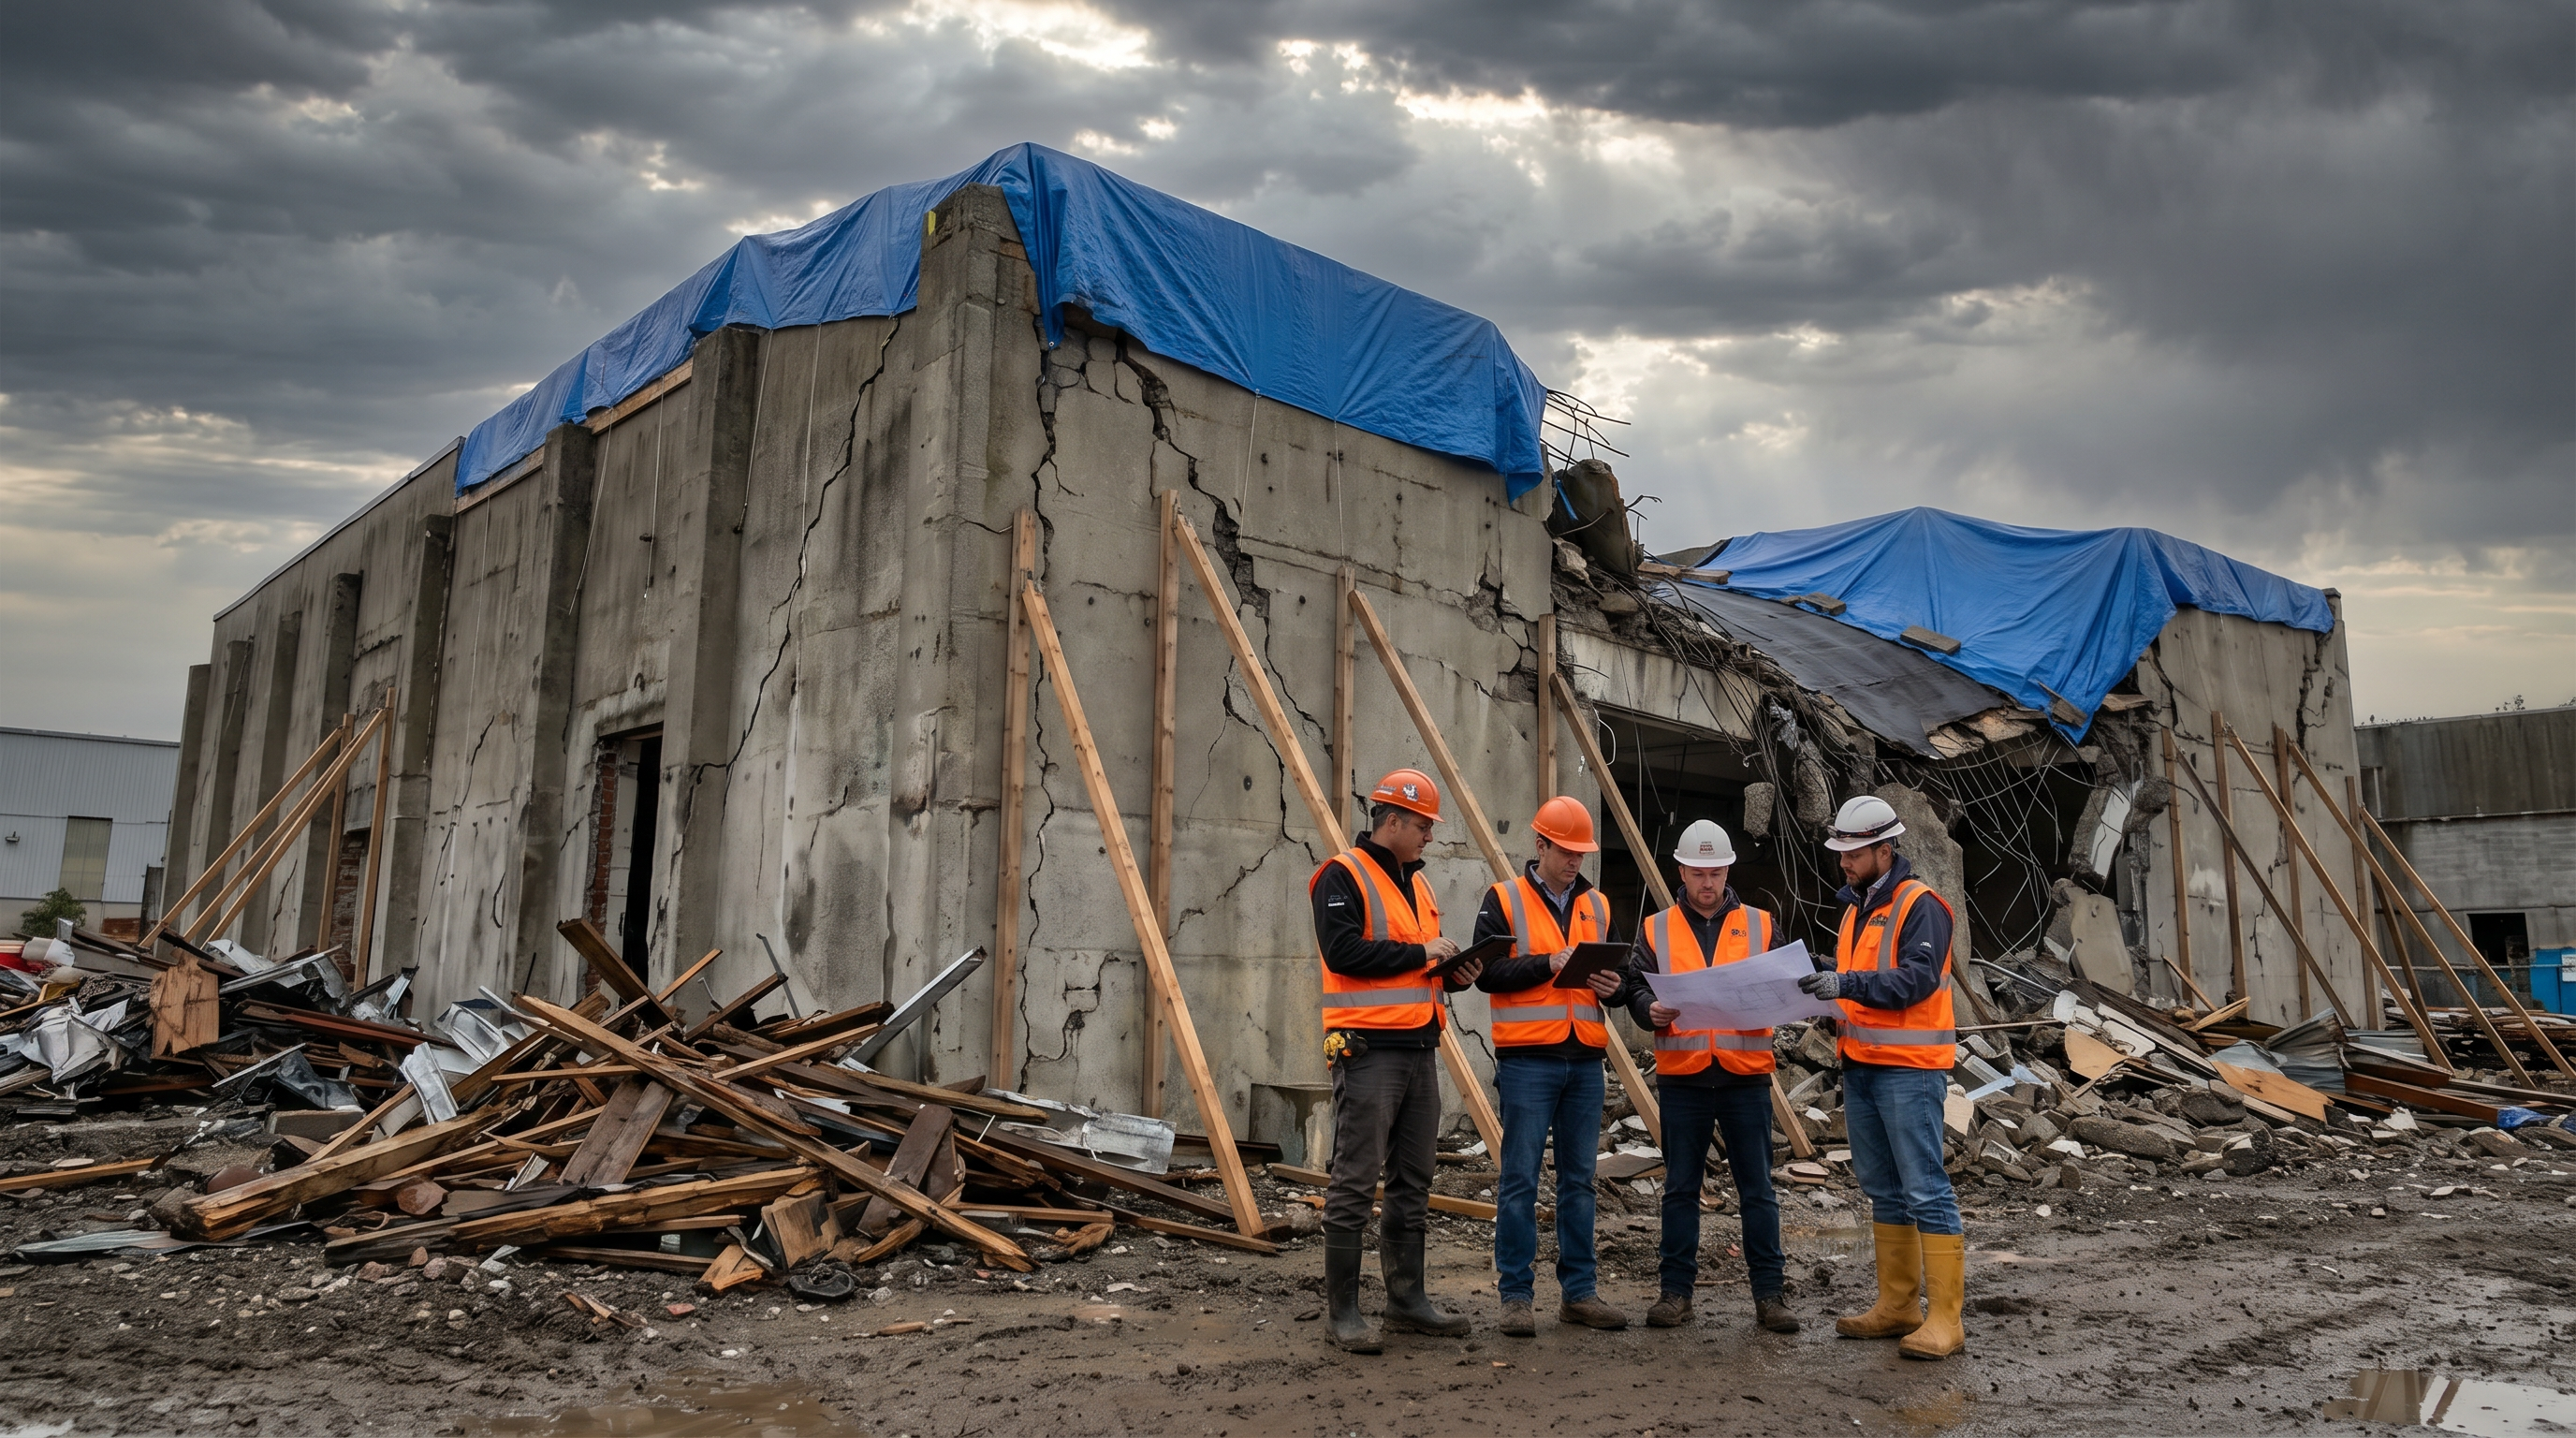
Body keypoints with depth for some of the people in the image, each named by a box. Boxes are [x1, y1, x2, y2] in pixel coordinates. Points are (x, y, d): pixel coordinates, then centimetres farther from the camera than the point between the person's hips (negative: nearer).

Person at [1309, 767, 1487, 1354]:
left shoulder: (1416, 883, 19)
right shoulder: (1343, 877, -8)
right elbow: (1343, 952, -21)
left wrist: (1453, 975, 5)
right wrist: (1421, 953, -15)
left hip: (1419, 1049, 9)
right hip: (1368, 1050, -9)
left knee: (1413, 1182, 14)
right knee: (1355, 1184, -4)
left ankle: (1408, 1299, 24)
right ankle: (1341, 1311, 3)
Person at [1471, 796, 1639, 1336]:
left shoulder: (1597, 905, 15)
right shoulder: (1504, 900, 0)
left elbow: (1623, 975, 18)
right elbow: (1486, 971, -10)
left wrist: (1615, 986, -5)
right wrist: (1547, 964, -19)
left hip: (1585, 1060, 5)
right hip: (1527, 1059, -5)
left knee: (1579, 1179, 10)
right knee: (1520, 1179, -1)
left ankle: (1578, 1291, 19)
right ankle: (1515, 1294, 6)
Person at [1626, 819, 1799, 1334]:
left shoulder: (1760, 926, 10)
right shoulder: (1655, 930, 8)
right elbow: (1637, 993, 1)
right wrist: (1653, 1012, -21)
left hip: (1746, 1076, 0)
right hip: (1681, 1078, 0)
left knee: (1757, 1189, 4)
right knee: (1681, 1188, 7)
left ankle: (1770, 1292, 12)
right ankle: (1676, 1290, 15)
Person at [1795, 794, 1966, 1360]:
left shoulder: (1920, 905, -9)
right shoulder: (1855, 907, 17)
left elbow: (1918, 978, -22)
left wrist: (1846, 984, -30)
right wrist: (1817, 985, 5)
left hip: (1909, 1071, -9)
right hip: (1861, 1068, 9)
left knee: (1925, 1190, -7)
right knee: (1883, 1191, 13)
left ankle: (1945, 1319, -4)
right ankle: (1898, 1306, 20)